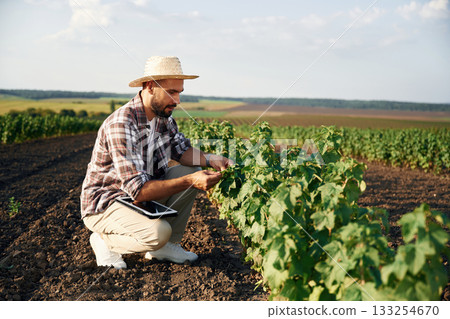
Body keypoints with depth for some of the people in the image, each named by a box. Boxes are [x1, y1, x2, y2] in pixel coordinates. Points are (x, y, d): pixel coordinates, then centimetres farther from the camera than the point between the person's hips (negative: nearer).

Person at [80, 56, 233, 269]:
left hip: (141, 195, 8)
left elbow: (182, 150, 8)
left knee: (192, 170, -4)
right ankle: (105, 241, -1)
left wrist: (210, 160, -13)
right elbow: (138, 190, -33)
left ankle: (167, 245, 4)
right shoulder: (121, 124, -30)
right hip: (104, 204, -8)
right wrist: (190, 181, -36)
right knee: (158, 232, -32)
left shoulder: (163, 116, -3)